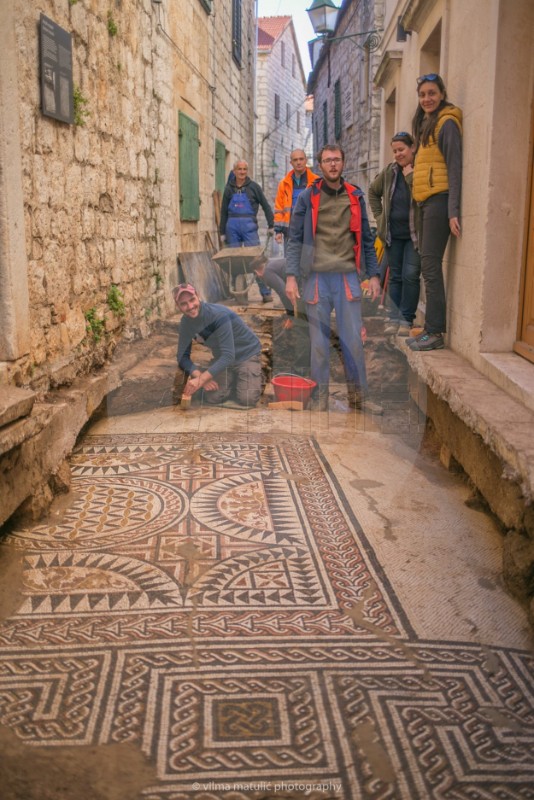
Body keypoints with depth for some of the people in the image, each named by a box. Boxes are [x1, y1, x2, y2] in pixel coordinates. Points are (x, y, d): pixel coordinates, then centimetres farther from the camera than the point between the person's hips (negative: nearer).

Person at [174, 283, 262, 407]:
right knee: (213, 398, -15)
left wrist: (201, 379, -39)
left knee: (247, 400, -21)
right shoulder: (186, 322, -9)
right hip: (222, 358, 5)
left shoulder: (219, 315, -30)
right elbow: (182, 357, -6)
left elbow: (228, 355, -34)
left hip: (247, 354, -5)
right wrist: (200, 376, -26)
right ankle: (233, 379, 16)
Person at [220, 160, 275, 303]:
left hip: (249, 226, -2)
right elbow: (224, 211, 15)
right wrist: (222, 232, 12)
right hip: (232, 227, 3)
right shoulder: (229, 188, 11)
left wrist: (271, 225, 5)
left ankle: (266, 293, -3)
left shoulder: (253, 186, 5)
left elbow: (265, 206, 9)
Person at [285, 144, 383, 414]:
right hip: (317, 277, -2)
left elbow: (366, 239, 13)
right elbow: (295, 239, 1)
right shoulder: (308, 197, 3)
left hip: (347, 276, 2)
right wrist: (291, 276, -9)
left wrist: (373, 275, 7)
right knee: (319, 341, 4)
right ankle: (320, 398, 14)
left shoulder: (355, 197, 10)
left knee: (353, 340, 3)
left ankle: (359, 396, 15)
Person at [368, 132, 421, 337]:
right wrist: (379, 216, 15)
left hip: (414, 234, -5)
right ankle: (394, 318, 15)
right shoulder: (389, 172, 8)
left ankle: (407, 320, 3)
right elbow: (373, 192, 23)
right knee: (395, 276, 9)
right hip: (393, 234, 5)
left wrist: (410, 177, -17)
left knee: (410, 276, -6)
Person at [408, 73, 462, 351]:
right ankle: (432, 328, 13)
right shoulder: (426, 124, 21)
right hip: (426, 202, 9)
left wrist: (453, 211, -20)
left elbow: (454, 168, -13)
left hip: (439, 200, -9)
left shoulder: (447, 123, -6)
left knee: (431, 265, -11)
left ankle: (435, 333, -8)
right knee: (428, 265, 8)